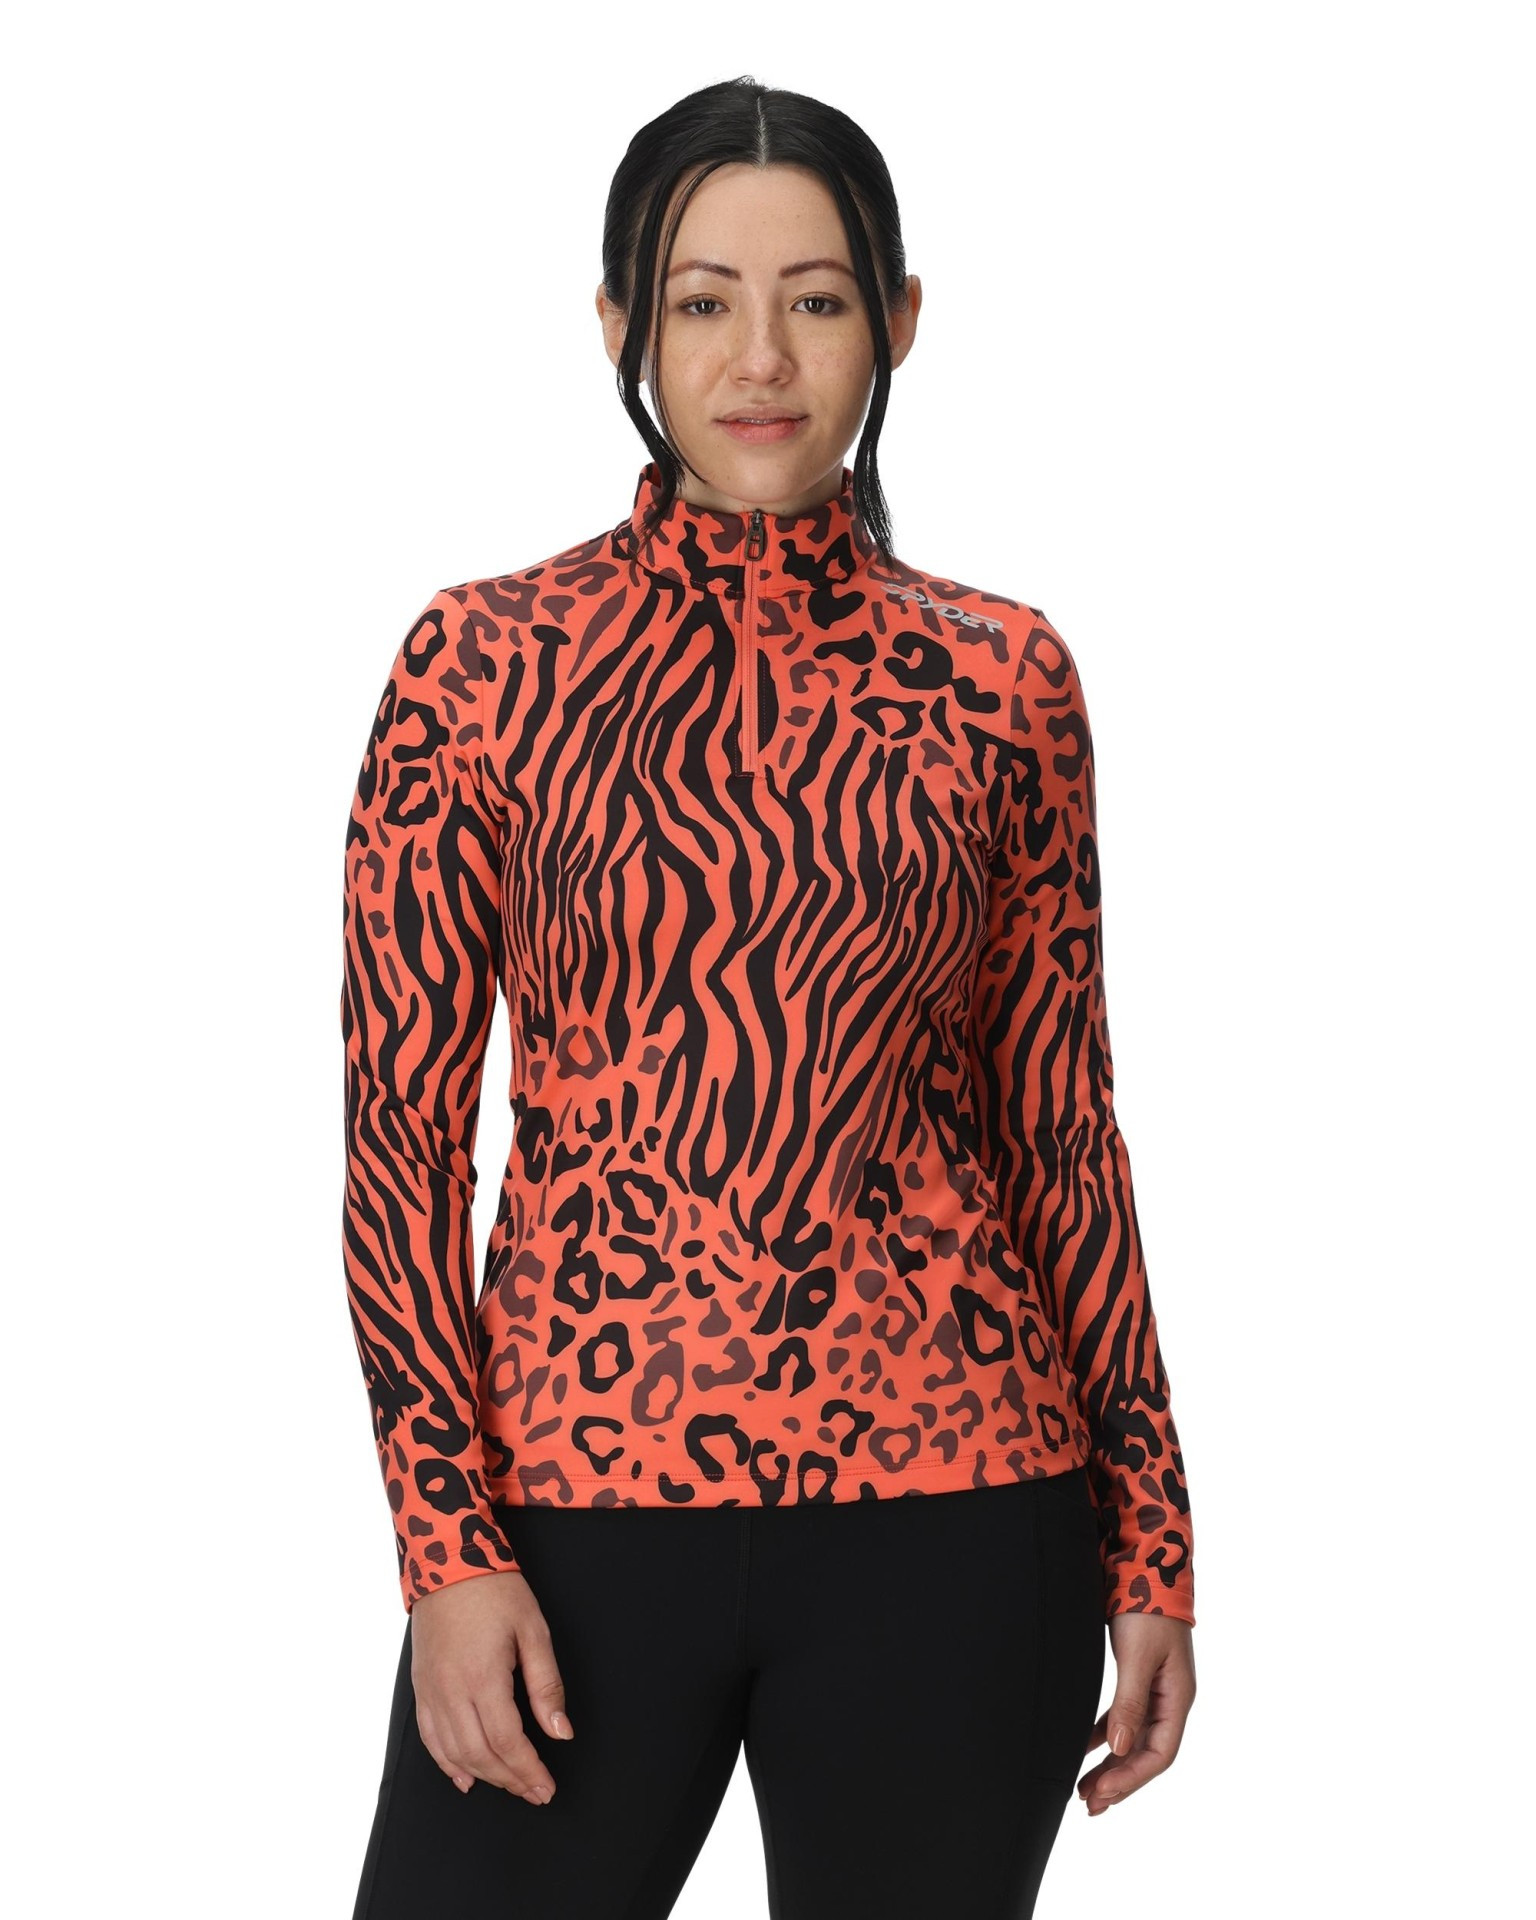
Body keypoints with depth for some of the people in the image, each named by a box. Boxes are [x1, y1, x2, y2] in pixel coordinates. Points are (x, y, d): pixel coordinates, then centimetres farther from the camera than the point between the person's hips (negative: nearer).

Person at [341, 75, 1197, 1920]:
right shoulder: (486, 658, 1)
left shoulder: (999, 677, 5)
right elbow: (397, 1118, 0)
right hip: (581, 1490, -1)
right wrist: (447, 1541, -7)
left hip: (948, 1507, 1)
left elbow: (1061, 1126, 8)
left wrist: (1151, 1543, 7)